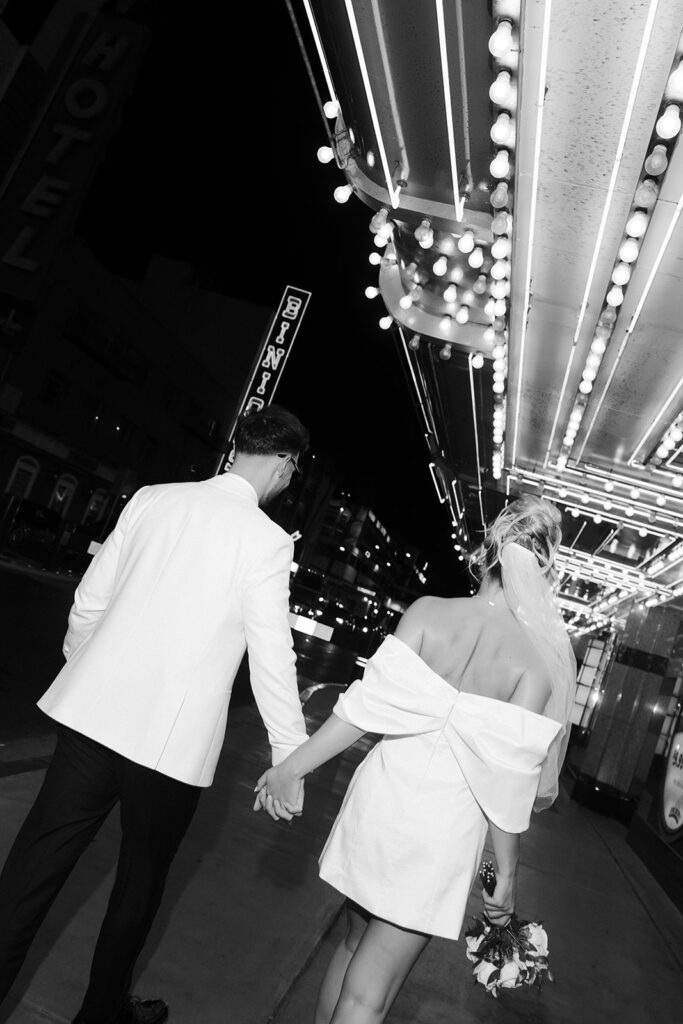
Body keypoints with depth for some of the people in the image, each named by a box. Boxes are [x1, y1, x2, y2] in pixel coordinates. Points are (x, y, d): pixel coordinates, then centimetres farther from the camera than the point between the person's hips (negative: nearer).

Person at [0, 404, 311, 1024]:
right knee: (142, 878, 20)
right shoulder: (267, 540, -12)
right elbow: (271, 657, -12)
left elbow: (89, 600, 8)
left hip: (93, 711, 4)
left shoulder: (151, 499, 2)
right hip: (171, 739, -3)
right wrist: (292, 757, -3)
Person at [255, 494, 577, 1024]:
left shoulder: (428, 612, -9)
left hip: (382, 797, 2)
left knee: (354, 944, 27)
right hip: (447, 828, -1)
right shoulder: (538, 659, -12)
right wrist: (507, 873, 3)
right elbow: (509, 782, -10)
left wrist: (292, 767, -3)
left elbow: (369, 703, -12)